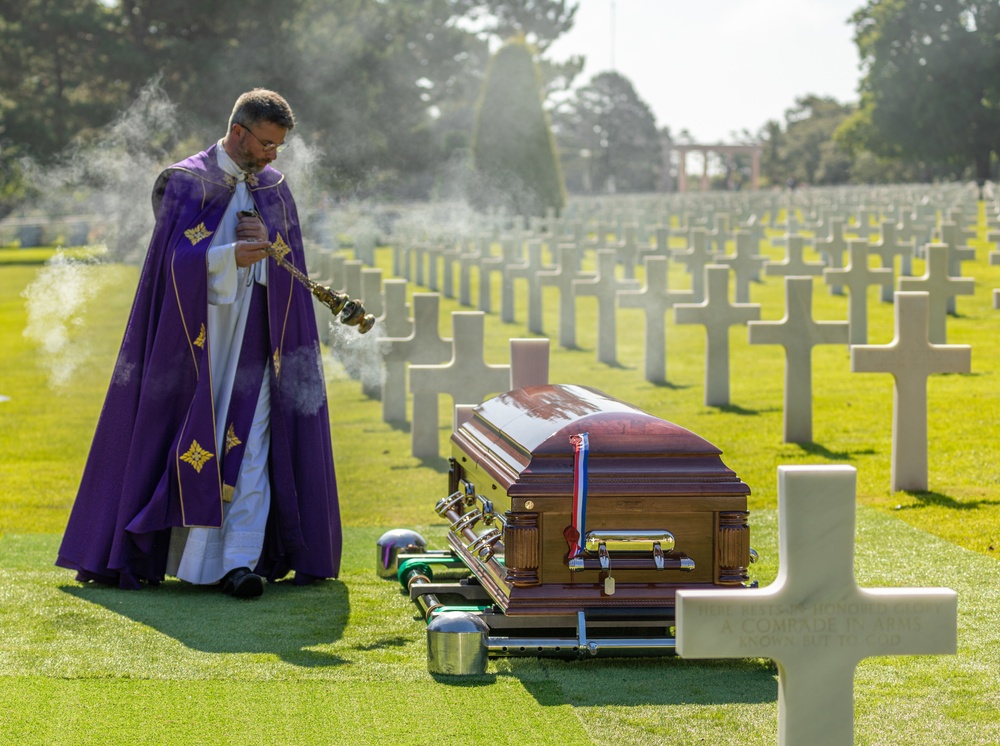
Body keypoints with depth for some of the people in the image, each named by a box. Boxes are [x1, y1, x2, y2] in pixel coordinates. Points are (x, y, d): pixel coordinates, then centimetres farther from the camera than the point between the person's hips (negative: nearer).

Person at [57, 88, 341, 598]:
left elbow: (291, 268, 10)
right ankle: (195, 559, 8)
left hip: (254, 341, 3)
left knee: (250, 447, -8)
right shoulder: (187, 182, -1)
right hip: (197, 338, -3)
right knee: (195, 444, -1)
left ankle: (242, 561, -15)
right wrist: (236, 254, -24)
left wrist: (267, 243, -12)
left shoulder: (274, 189, 12)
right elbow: (178, 259, -10)